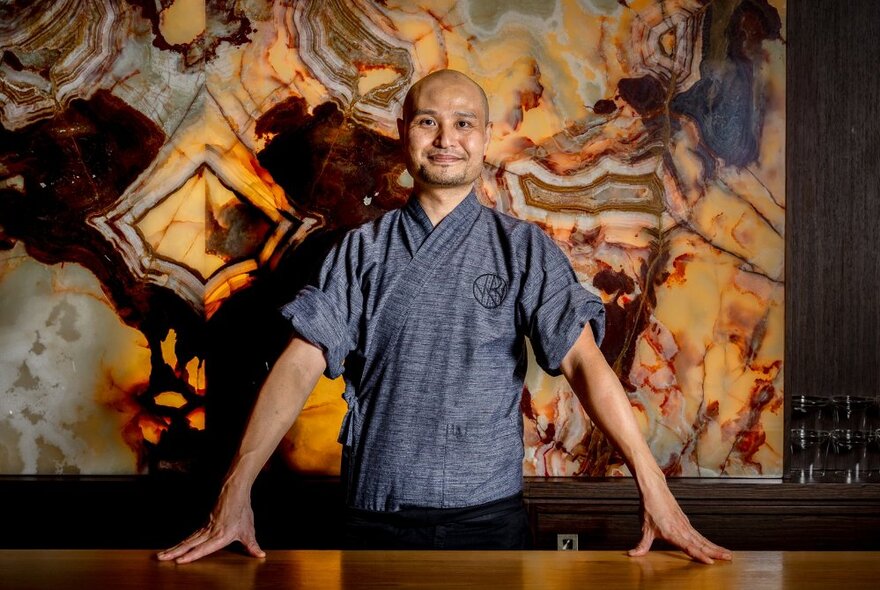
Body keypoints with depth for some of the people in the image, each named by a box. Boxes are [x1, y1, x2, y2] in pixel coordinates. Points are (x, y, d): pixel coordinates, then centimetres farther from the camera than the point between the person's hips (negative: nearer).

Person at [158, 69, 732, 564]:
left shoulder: (525, 249, 1)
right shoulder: (364, 250, 3)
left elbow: (584, 361, -9)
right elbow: (301, 364, -4)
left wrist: (655, 489, -18)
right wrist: (236, 494, -12)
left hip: (489, 513, 0)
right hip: (377, 514, 1)